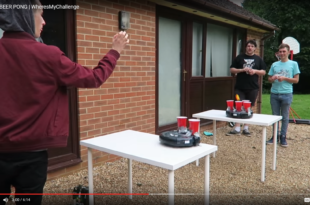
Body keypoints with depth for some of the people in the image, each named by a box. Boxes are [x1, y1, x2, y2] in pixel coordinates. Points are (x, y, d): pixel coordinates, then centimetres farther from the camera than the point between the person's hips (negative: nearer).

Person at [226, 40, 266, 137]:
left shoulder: (258, 59, 10)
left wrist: (255, 71, -11)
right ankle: (237, 128, 0)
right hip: (240, 87, -1)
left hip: (253, 88, 2)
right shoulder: (239, 57, 6)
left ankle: (246, 128, 17)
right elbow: (232, 69, 3)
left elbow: (263, 72, 9)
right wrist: (242, 70, -13)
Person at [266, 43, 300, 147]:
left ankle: (283, 137, 14)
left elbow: (296, 80, 0)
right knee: (275, 116, 9)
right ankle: (275, 136, 19)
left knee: (285, 117, 4)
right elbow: (269, 79, 13)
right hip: (274, 94, 3)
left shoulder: (293, 64, 3)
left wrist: (284, 78, -14)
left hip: (286, 94, -3)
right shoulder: (274, 64, 10)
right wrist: (273, 78, -10)